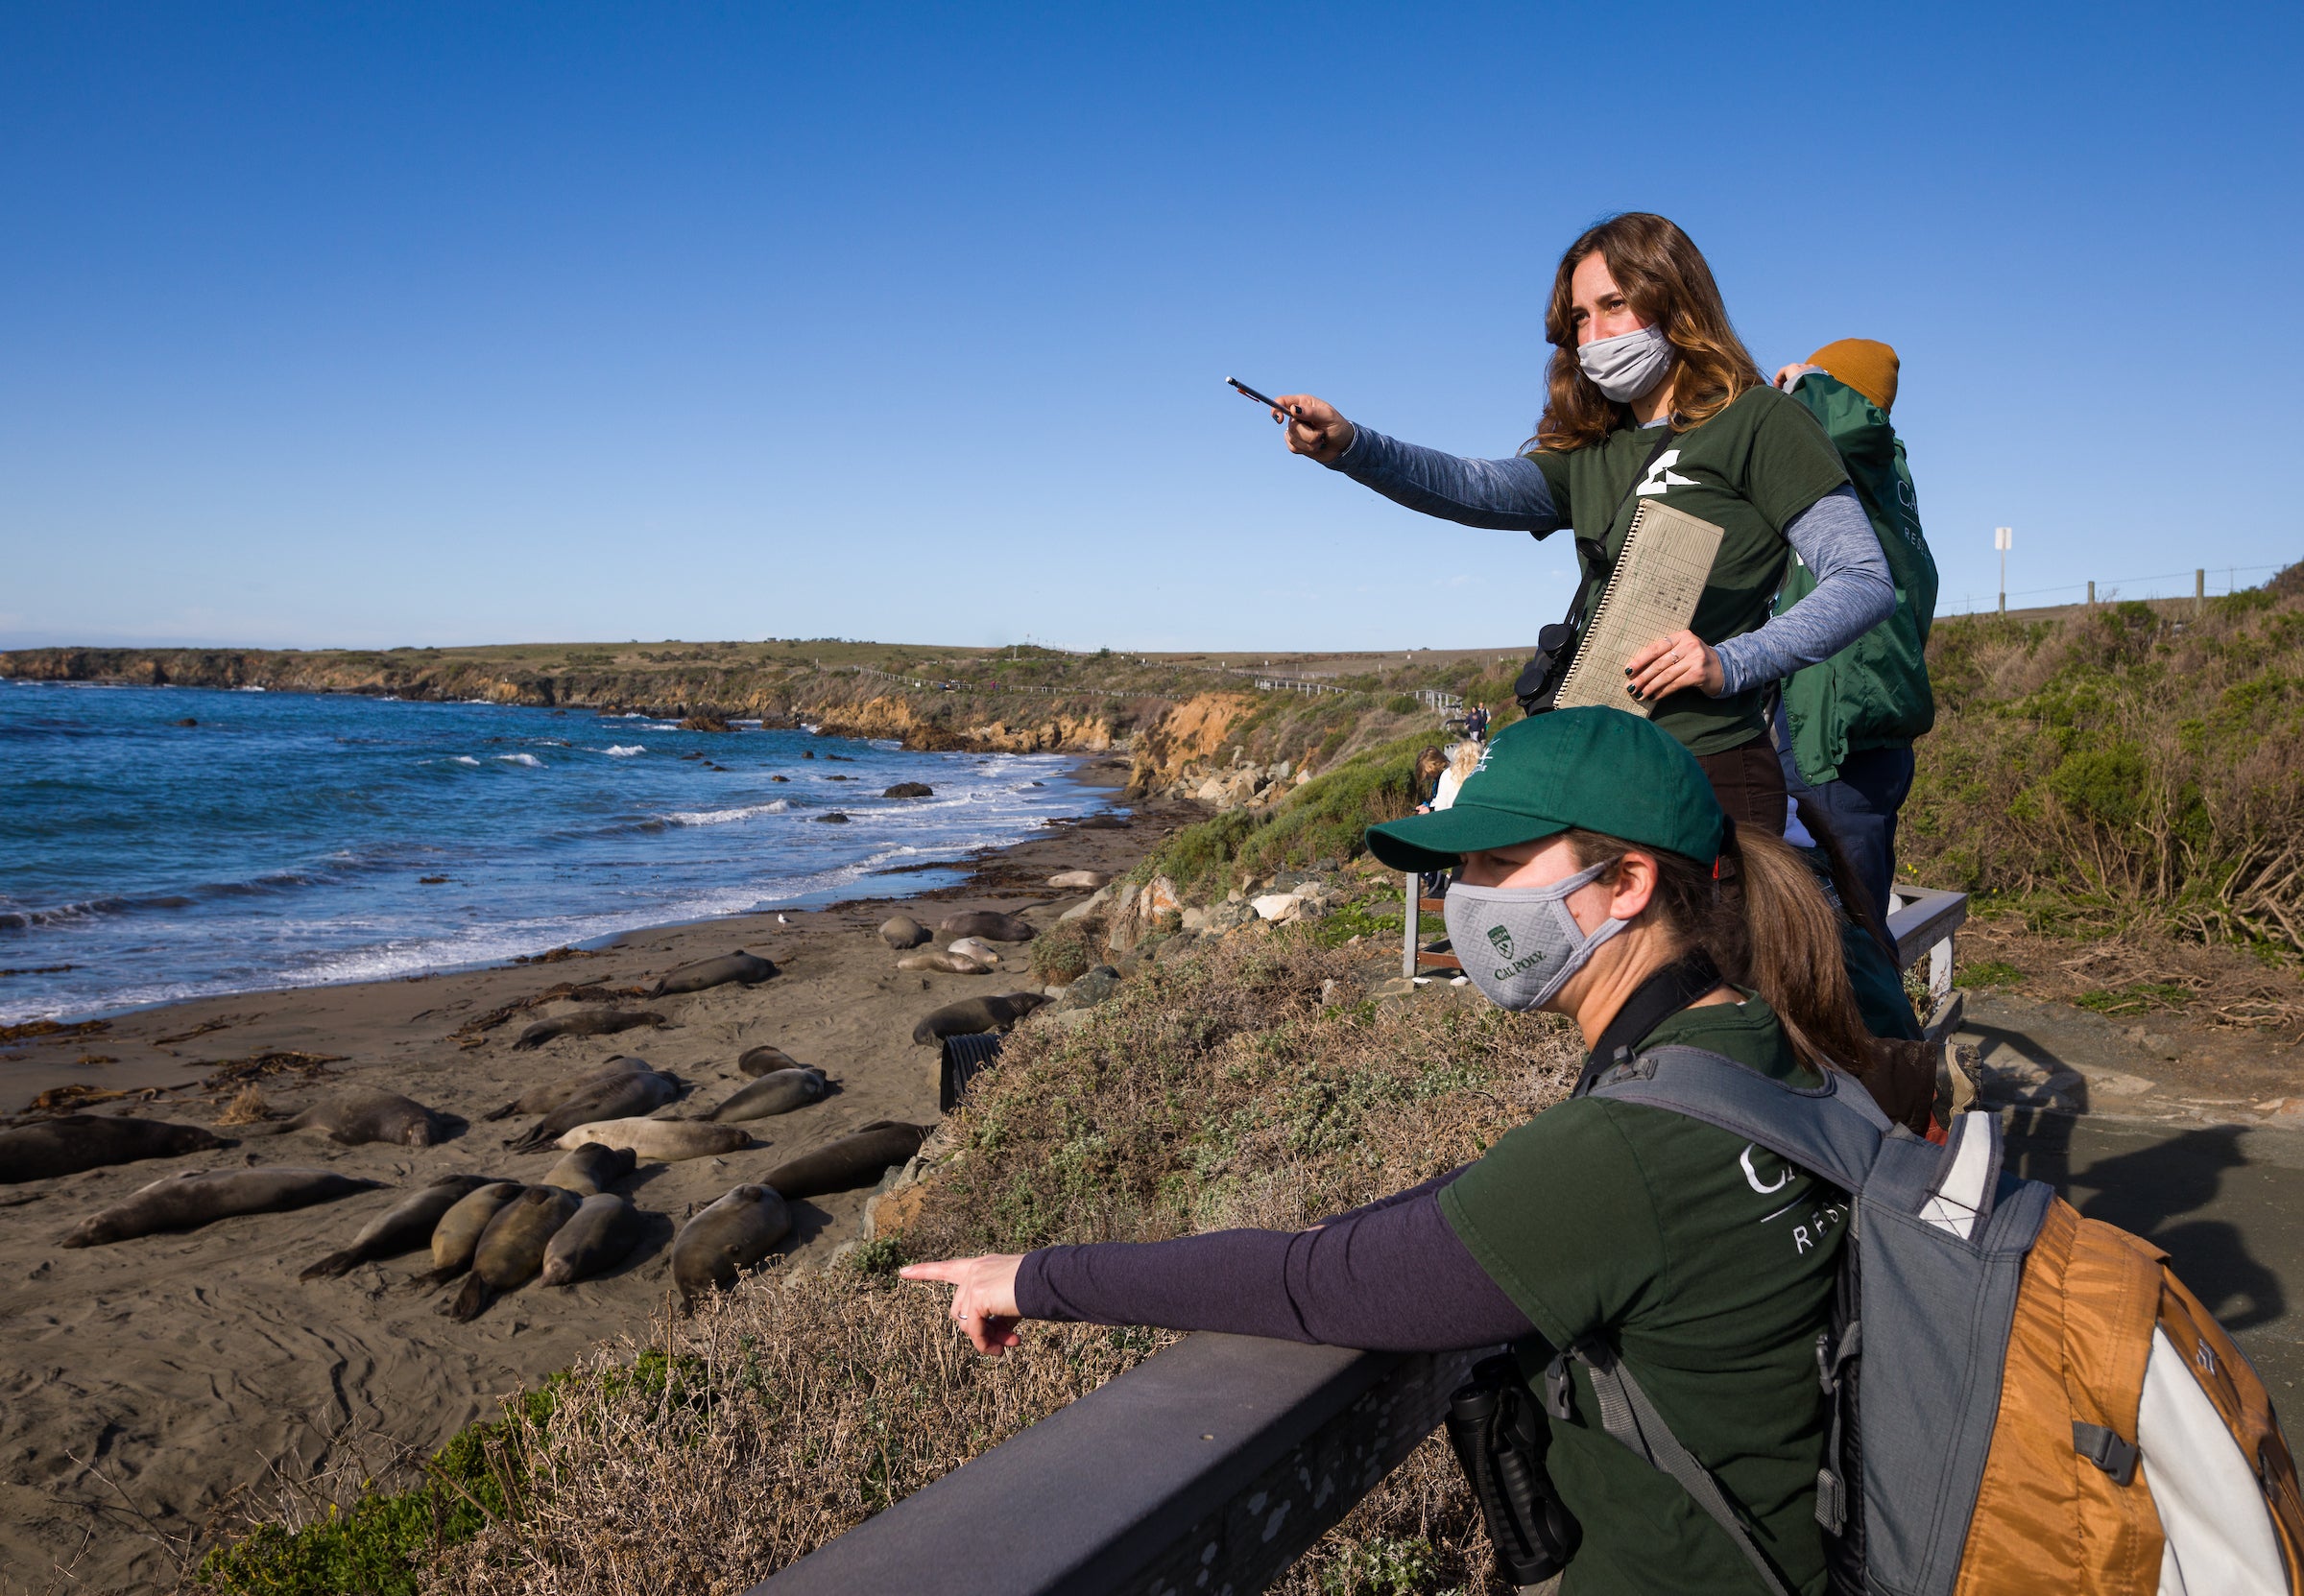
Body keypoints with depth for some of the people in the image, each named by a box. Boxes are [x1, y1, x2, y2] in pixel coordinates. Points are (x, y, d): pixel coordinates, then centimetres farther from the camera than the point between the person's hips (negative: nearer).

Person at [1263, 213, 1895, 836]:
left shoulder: (1759, 420, 1)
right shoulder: (1590, 453, 18)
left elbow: (1867, 582, -5)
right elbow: (1480, 489, -1)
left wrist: (1729, 663, -18)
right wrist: (1350, 447, -17)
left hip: (1707, 771, -5)